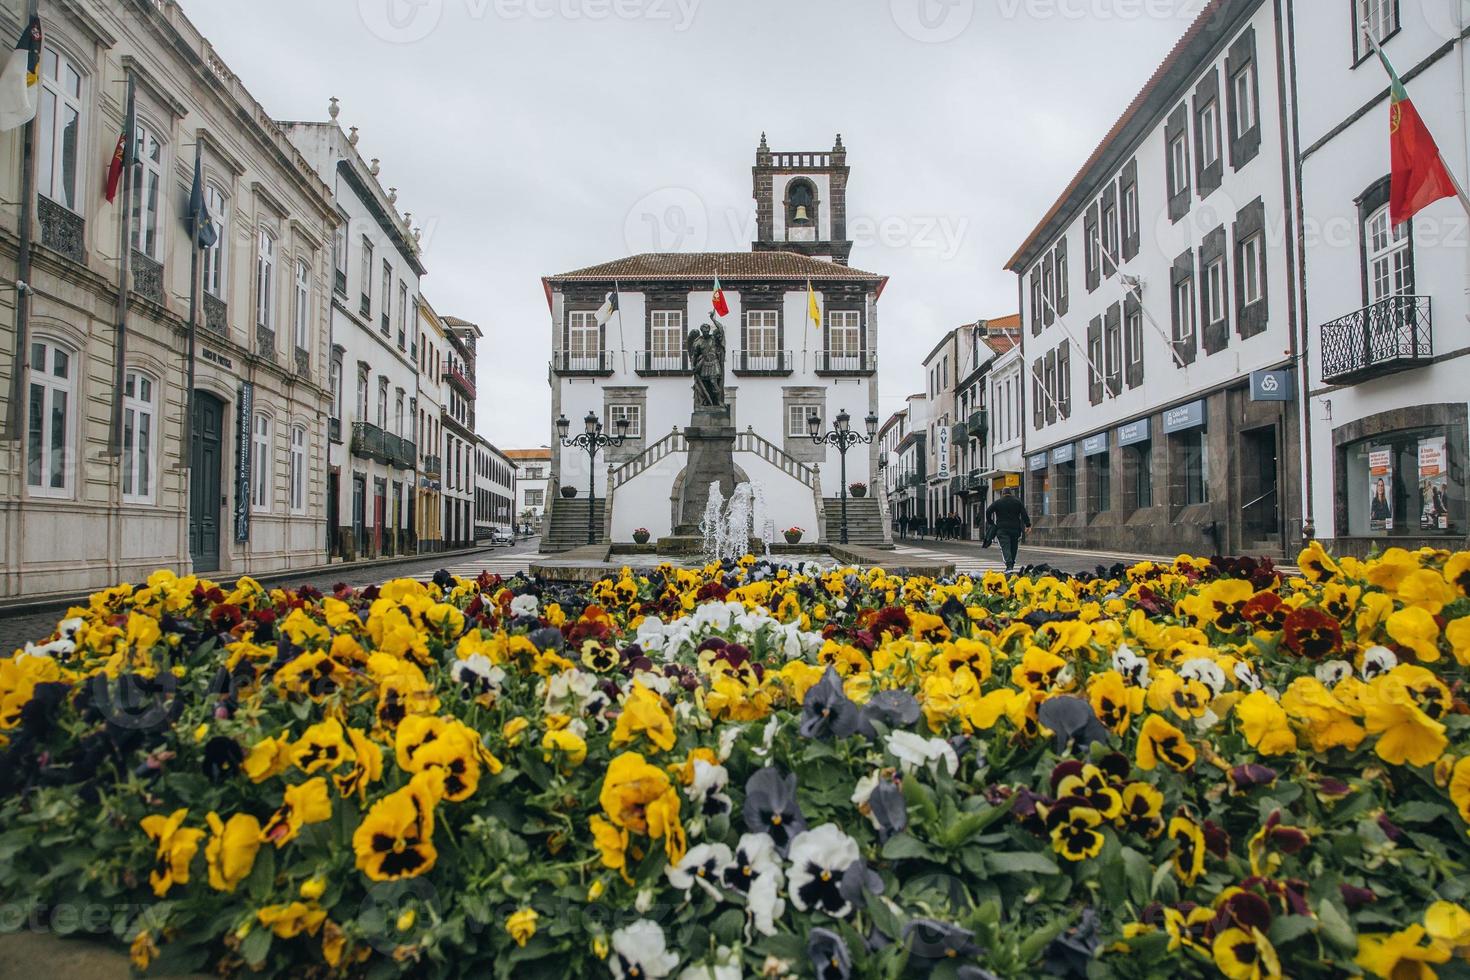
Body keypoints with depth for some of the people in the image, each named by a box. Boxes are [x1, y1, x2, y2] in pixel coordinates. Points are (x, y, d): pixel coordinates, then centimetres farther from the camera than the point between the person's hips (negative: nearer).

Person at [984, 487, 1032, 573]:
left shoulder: (997, 502, 4)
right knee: (1013, 547, 14)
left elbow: (988, 511, -4)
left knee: (1005, 547, -8)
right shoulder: (1017, 502, 9)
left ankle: (1009, 565, -25)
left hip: (1002, 528, -2)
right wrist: (1028, 525, 0)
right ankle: (1012, 565, 22)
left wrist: (990, 523, 5)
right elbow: (1024, 514, 0)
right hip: (1015, 528, 2)